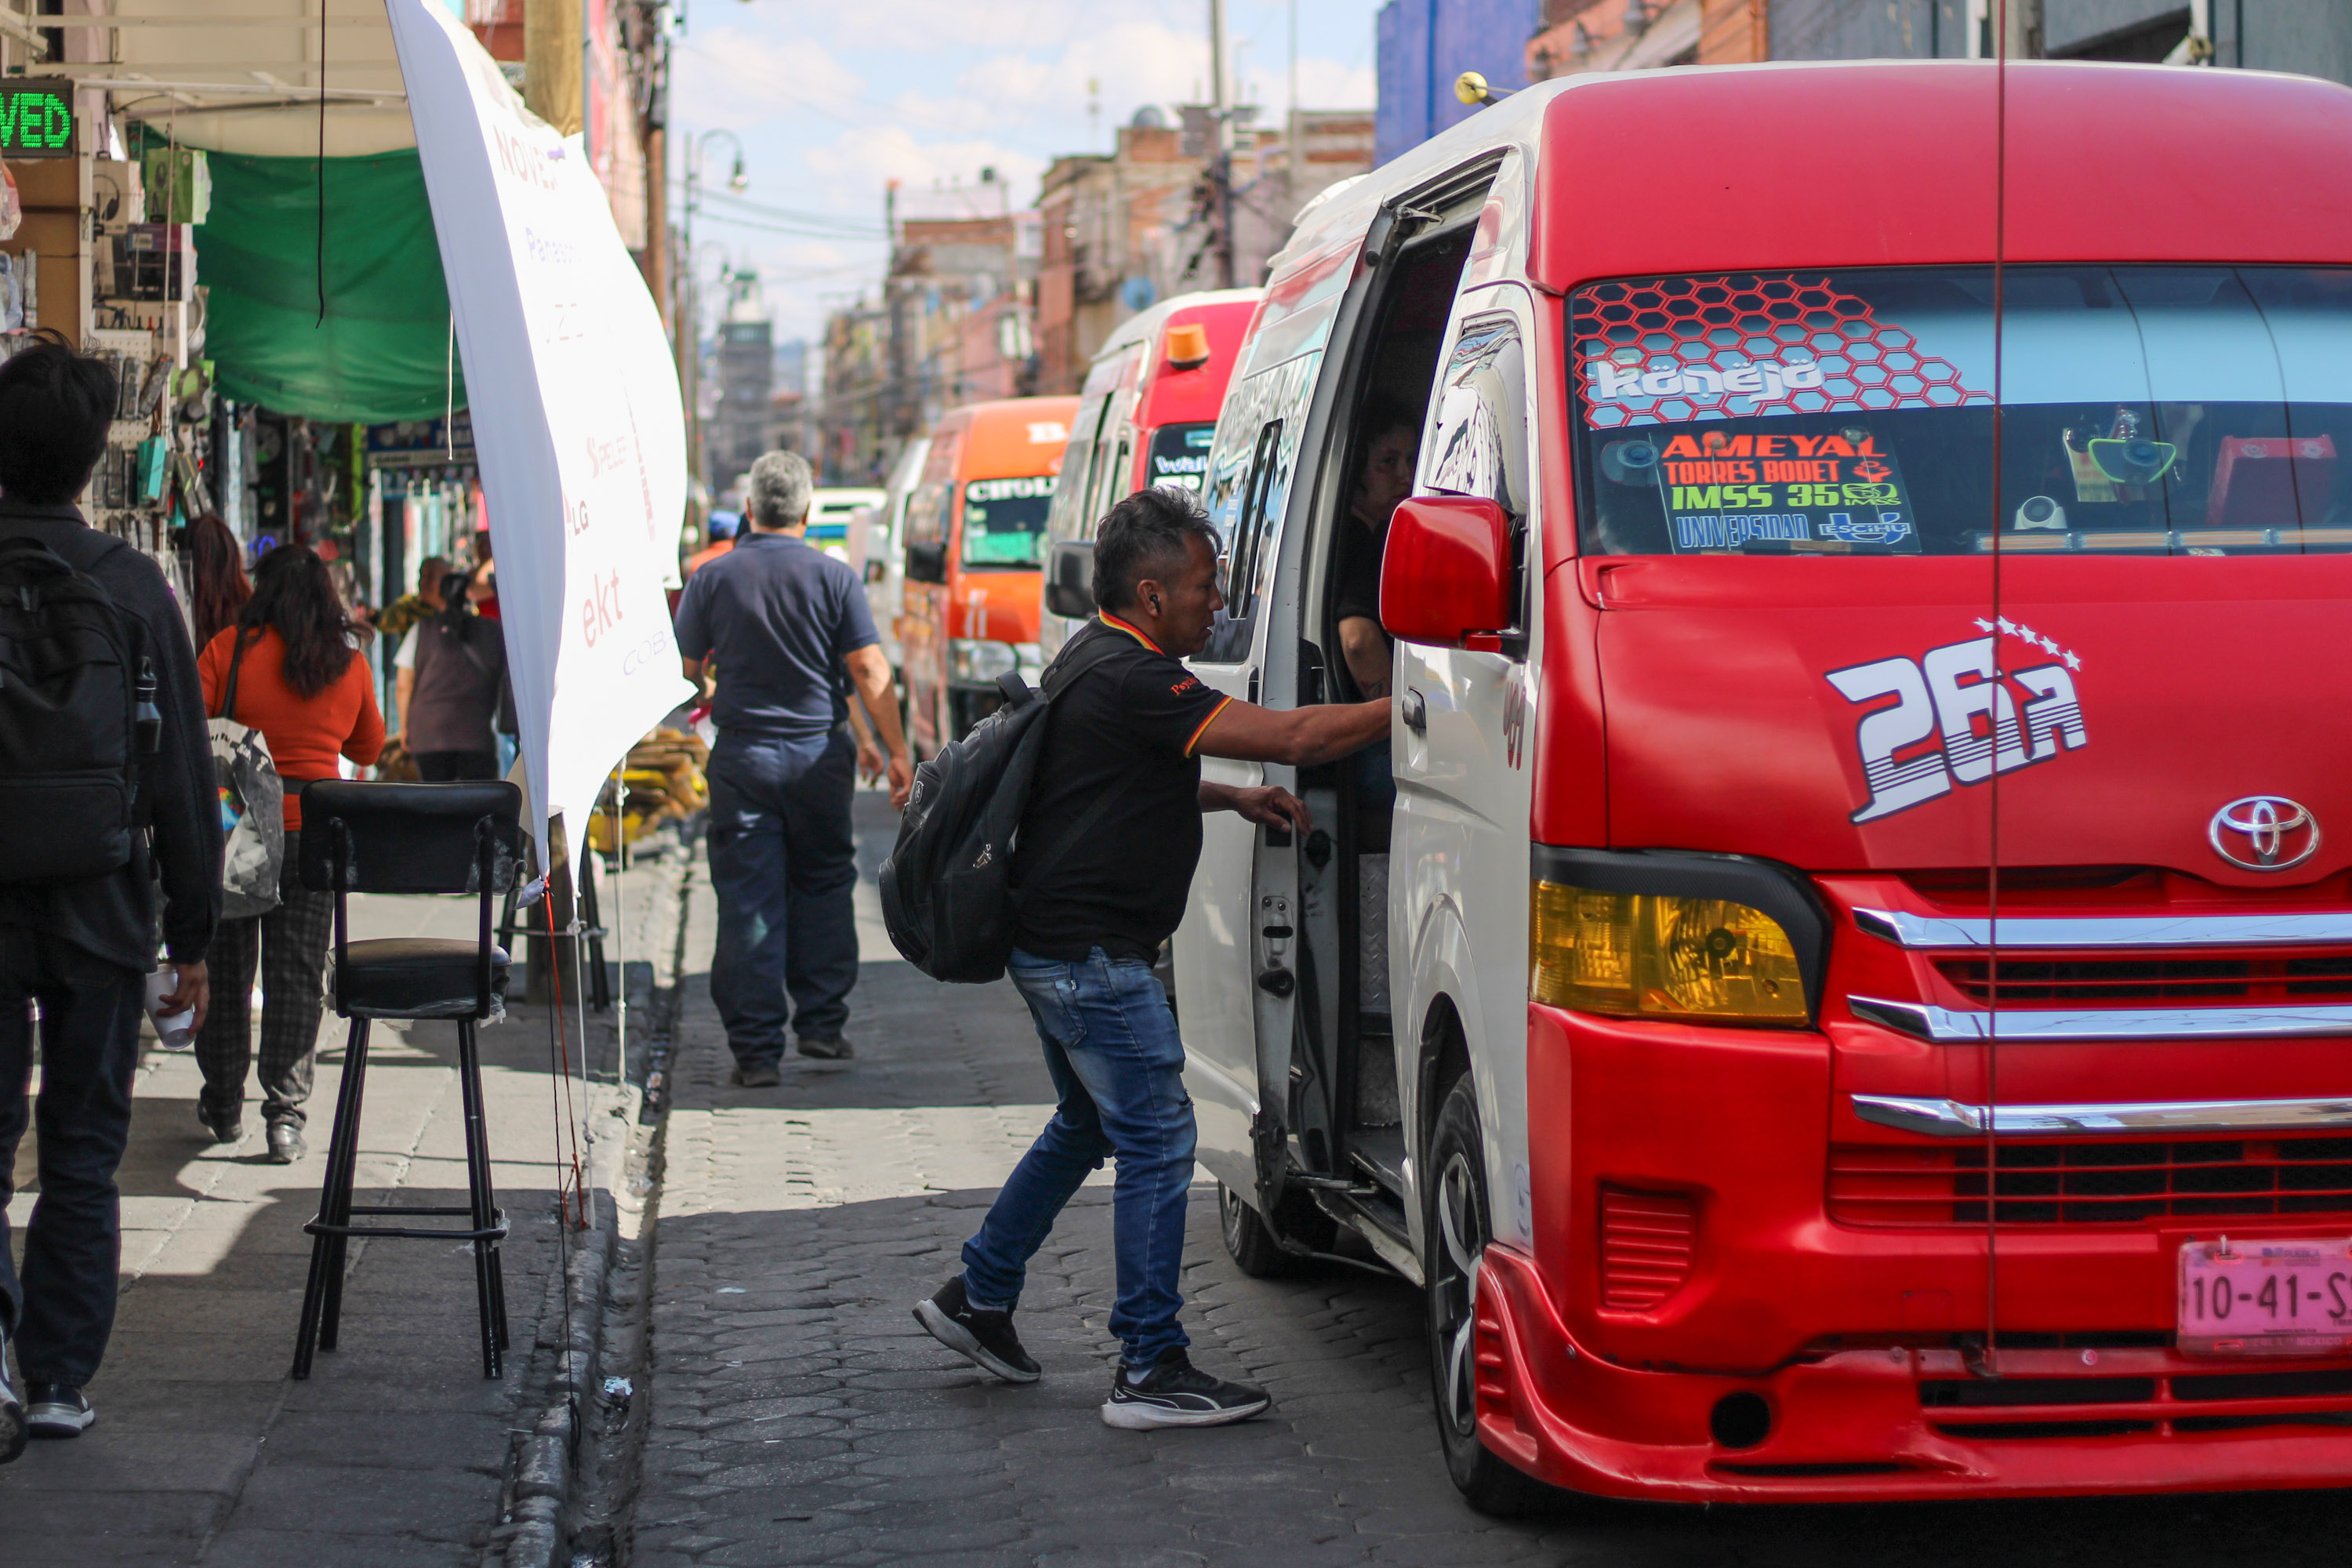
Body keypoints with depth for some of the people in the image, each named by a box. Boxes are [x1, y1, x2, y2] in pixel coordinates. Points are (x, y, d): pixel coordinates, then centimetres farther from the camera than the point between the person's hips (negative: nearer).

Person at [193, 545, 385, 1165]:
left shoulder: (231, 649, -5)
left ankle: (223, 1107, 22)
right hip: (315, 832, 1)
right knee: (298, 974, 4)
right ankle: (285, 1112, -3)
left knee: (226, 967, 11)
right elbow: (369, 747, 17)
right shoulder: (350, 664, 3)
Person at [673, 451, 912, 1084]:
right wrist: (898, 752, -2)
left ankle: (756, 1050, 0)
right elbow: (870, 672, -6)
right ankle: (821, 1023, 16)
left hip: (743, 754, 0)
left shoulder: (713, 578, -2)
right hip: (818, 753, 0)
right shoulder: (834, 578, -3)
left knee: (747, 901, 2)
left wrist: (701, 704, 25)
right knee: (822, 886, 17)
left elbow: (683, 671, 3)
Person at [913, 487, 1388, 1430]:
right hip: (1089, 953, -11)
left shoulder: (1092, 660, 13)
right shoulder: (1132, 679, -20)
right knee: (1156, 1140, -6)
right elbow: (1297, 738, -24)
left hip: (1052, 943, 11)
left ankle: (978, 1298, 32)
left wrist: (1227, 796, 14)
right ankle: (1151, 1371, -4)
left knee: (1086, 1127, 23)